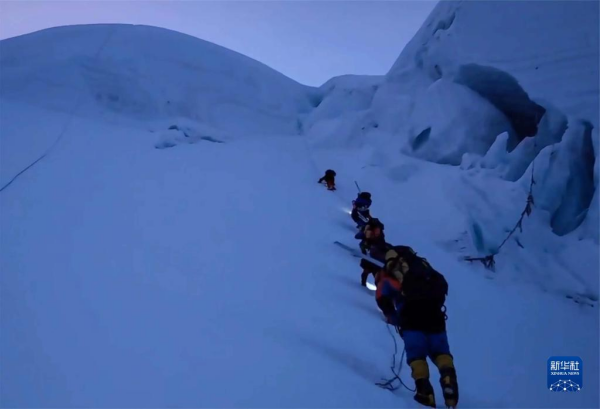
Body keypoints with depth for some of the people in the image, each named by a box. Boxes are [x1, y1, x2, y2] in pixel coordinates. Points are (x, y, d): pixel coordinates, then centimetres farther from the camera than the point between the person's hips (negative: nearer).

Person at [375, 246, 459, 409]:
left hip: (411, 315, -3)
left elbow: (383, 299, 8)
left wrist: (394, 319, 20)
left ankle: (424, 390, -15)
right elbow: (442, 284, 26)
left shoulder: (387, 274, 23)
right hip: (434, 312, 3)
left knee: (416, 354, 4)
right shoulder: (421, 264, 33)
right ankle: (448, 377, -15)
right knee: (440, 351, 12)